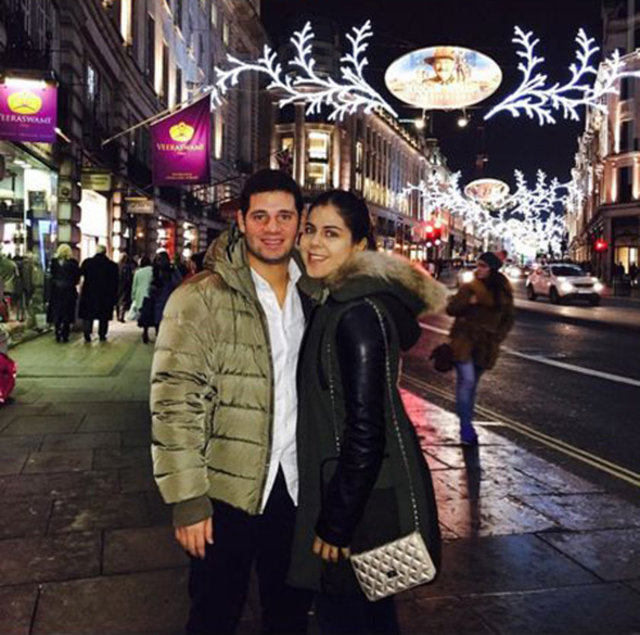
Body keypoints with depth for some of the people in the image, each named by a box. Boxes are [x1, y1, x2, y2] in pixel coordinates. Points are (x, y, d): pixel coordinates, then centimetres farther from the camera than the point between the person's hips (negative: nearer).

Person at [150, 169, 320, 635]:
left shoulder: (312, 295, 5)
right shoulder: (201, 298, -13)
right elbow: (174, 403, -15)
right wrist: (187, 499, -17)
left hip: (297, 487, 5)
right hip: (226, 490, -4)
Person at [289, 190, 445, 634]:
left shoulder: (358, 314, -21)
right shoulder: (341, 303, 9)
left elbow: (365, 432, -23)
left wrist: (336, 525, -18)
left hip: (365, 503, -9)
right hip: (357, 493, 9)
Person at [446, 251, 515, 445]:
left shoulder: (503, 292, 3)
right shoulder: (469, 288, -5)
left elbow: (509, 317, 13)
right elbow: (450, 309, -5)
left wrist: (498, 336, 2)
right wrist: (469, 301, -20)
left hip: (486, 345, 3)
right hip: (464, 340, -3)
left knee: (472, 383, 11)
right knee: (466, 380, -14)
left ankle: (467, 425, 21)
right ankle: (466, 426, -9)